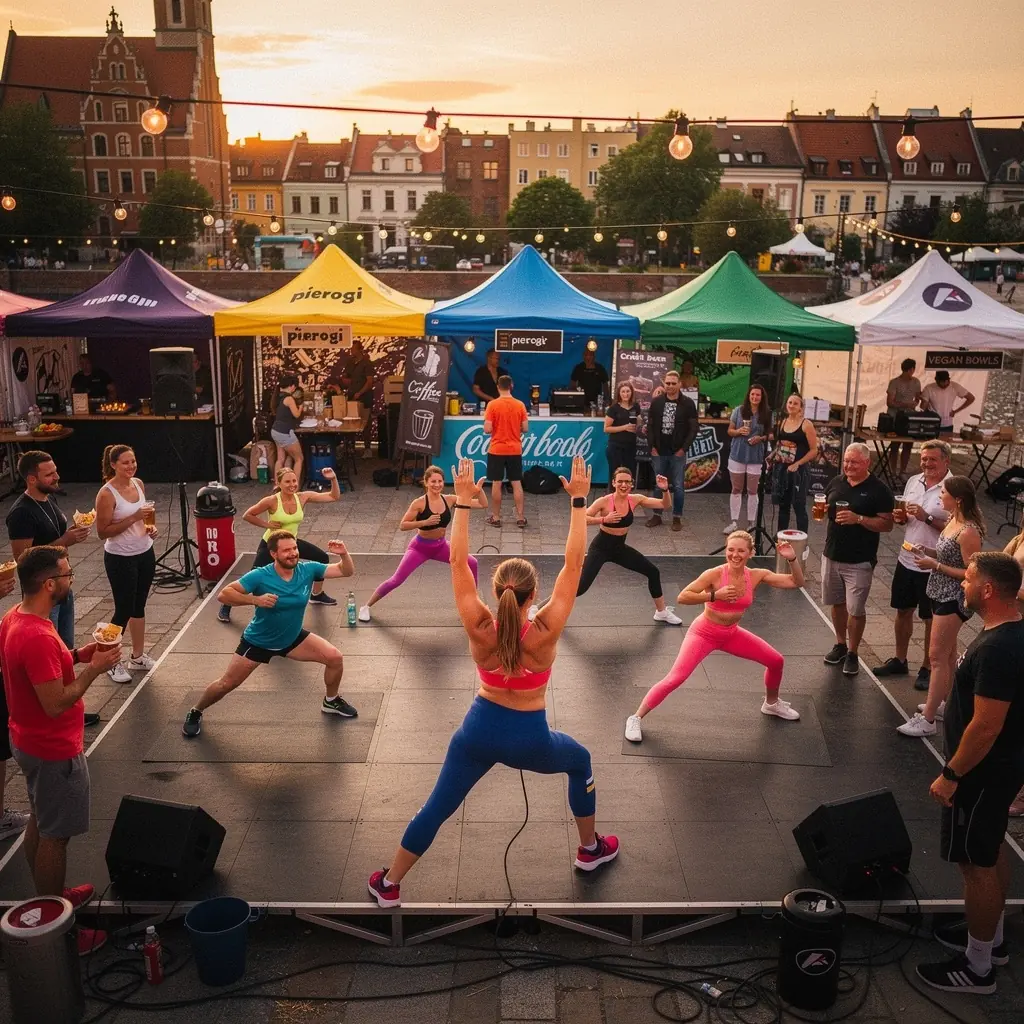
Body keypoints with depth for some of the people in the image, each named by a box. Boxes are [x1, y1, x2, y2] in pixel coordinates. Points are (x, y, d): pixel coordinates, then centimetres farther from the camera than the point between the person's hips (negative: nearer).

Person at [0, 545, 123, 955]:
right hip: (54, 750, -10)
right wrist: (94, 669, -20)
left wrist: (76, 656, 2)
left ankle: (49, 897, 42)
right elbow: (55, 704, -29)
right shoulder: (37, 637, -32)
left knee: (39, 822, 23)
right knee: (55, 836, 4)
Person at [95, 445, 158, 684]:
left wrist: (150, 526, -3)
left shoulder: (138, 484, 2)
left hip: (145, 553, 7)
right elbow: (102, 532, -19)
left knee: (139, 606, 16)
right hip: (121, 559, -7)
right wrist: (133, 518, -26)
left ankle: (137, 657, 29)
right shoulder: (107, 494, -19)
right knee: (123, 610, 2)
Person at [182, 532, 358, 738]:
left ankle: (331, 701, 22)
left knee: (334, 657, -5)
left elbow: (346, 571, -14)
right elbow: (223, 595, -29)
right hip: (258, 642, -3)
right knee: (227, 683, 1)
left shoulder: (307, 570, -18)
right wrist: (255, 599, -42)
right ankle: (195, 713, 31)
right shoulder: (260, 576, -28)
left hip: (292, 638, 4)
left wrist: (344, 554, -35)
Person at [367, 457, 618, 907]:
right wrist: (579, 501, -21)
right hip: (529, 738, -1)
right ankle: (590, 850, 42)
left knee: (436, 808, 16)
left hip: (479, 729, 1)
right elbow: (573, 564, -23)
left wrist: (463, 502, -17)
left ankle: (389, 885, 27)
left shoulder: (479, 630, -20)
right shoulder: (546, 632, -24)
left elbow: (458, 562, -18)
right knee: (581, 762, 29)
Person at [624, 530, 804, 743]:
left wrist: (792, 558, -25)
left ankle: (771, 703, 38)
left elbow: (796, 583, -9)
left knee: (776, 661, 10)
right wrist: (714, 595, -38)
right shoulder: (715, 574, -26)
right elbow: (682, 597, -31)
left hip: (732, 634, 5)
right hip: (704, 634, -5)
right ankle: (636, 718, -3)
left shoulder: (757, 576, -13)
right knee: (675, 679, -16)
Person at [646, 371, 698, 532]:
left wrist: (683, 448, -9)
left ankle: (677, 518, 11)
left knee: (678, 486, 2)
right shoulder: (656, 402, 3)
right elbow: (650, 426, 6)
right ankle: (657, 515, 19)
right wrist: (652, 447, -2)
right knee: (658, 485, 9)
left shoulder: (688, 404, -3)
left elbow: (693, 429, -3)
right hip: (659, 452, 2)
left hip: (678, 452, -2)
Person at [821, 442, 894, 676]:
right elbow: (824, 508, 18)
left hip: (859, 561, -5)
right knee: (837, 603, 17)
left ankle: (852, 654, 14)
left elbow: (887, 524, -11)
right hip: (831, 555, 5)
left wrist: (858, 519, -24)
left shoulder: (878, 490, -10)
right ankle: (840, 644, 33)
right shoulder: (836, 482, 5)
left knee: (856, 609, 0)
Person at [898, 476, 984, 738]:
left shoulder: (968, 532, -25)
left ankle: (927, 720, 0)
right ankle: (945, 702, 37)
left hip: (954, 599, -9)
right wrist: (928, 552, -1)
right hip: (941, 594, 9)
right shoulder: (952, 520, 3)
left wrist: (934, 565, -23)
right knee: (947, 653, 21)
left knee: (937, 656, -5)